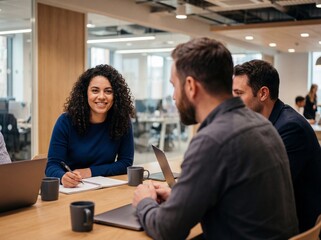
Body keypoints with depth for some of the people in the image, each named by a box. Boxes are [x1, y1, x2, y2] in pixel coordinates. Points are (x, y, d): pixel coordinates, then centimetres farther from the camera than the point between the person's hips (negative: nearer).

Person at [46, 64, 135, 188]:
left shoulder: (122, 120, -7)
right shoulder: (66, 121, -10)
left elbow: (126, 162, -3)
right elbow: (52, 165, -13)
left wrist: (90, 171, -14)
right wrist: (63, 177, -35)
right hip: (69, 190, 0)